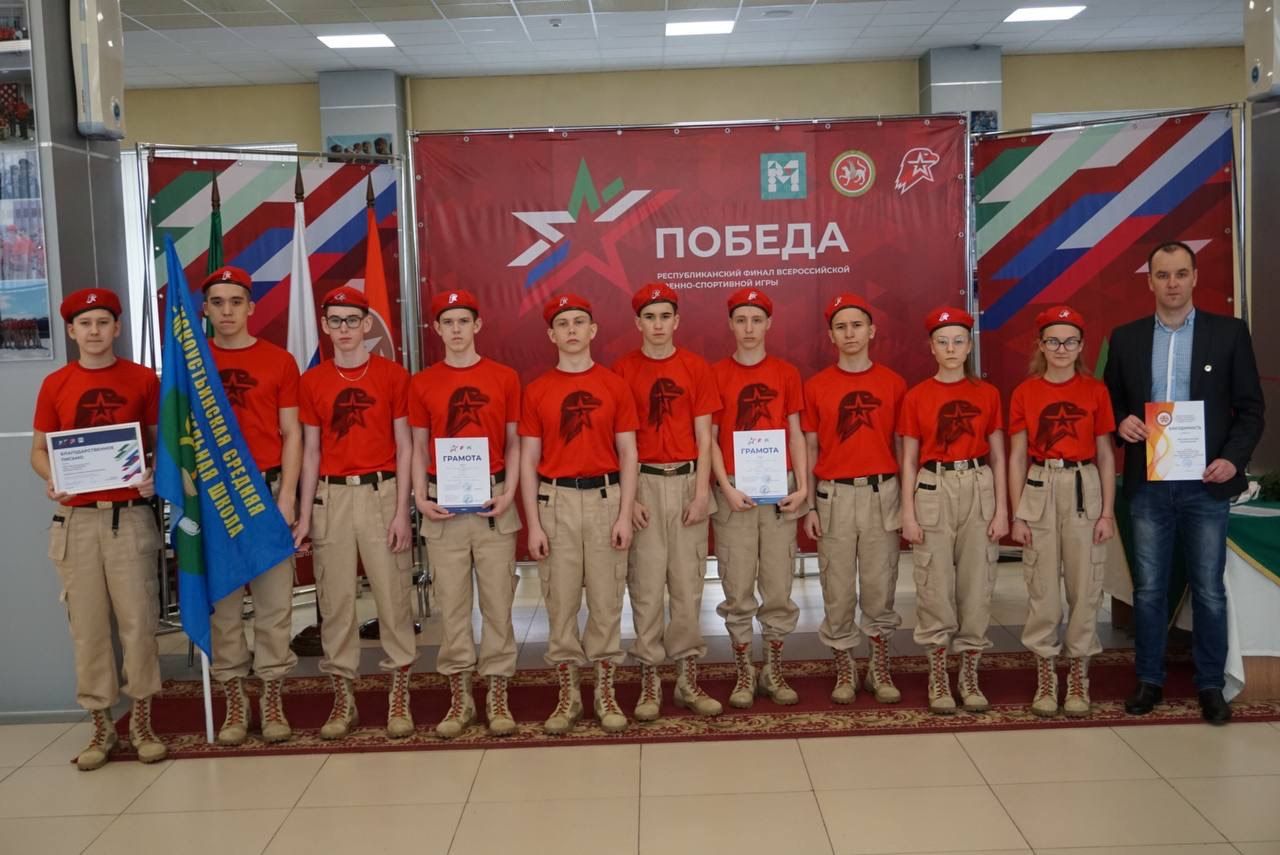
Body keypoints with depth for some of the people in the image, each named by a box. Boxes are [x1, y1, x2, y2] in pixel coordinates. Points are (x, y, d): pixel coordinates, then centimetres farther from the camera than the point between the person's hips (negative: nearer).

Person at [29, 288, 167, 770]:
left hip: (131, 516, -1)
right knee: (87, 624, 4)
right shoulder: (55, 385, 7)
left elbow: (162, 441, 7)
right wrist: (51, 479, -9)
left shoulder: (142, 380, 3)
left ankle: (141, 721, 13)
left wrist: (155, 475, -13)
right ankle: (100, 725, 15)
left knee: (138, 618, 0)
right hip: (77, 519, 1)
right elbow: (38, 450, 11)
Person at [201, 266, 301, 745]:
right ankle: (234, 700, 14)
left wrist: (287, 496, -5)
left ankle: (273, 697, 12)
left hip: (266, 490, -1)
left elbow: (291, 434, 4)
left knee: (274, 598, 2)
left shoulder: (279, 361, 4)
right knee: (221, 600, 4)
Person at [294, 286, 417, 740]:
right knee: (335, 600, 5)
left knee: (393, 595, 0)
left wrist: (402, 510, -6)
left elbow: (404, 447, 0)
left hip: (381, 492, -2)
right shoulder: (312, 382, 8)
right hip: (332, 496, 2)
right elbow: (311, 451, 10)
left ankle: (399, 697, 11)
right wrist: (304, 514, 5)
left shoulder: (393, 375, 1)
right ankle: (343, 697, 16)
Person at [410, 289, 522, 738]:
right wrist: (420, 499, -4)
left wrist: (509, 492, -7)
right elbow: (419, 448, 9)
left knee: (498, 599, 3)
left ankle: (497, 694, 13)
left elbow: (513, 444, 6)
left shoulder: (504, 378, 3)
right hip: (443, 504, 1)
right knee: (451, 601, 6)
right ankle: (459, 696, 16)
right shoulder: (422, 384, 5)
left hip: (493, 501, -1)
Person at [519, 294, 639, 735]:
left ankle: (606, 690, 17)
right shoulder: (536, 391, 3)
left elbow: (628, 455, 3)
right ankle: (568, 693, 16)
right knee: (560, 600, 4)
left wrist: (625, 514, -4)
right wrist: (533, 523, -3)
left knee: (606, 599, 4)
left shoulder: (615, 385, 3)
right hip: (556, 500, 0)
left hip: (605, 497, 0)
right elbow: (528, 461, 3)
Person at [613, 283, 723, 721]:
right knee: (645, 584, 1)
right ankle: (649, 679, 11)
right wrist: (628, 496, -6)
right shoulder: (622, 370, 1)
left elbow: (703, 435, 3)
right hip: (643, 482, -1)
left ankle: (688, 676, 16)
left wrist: (702, 492, -5)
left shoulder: (697, 368, 3)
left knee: (688, 582, 5)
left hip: (687, 480, 1)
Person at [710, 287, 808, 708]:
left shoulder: (786, 373, 7)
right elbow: (710, 437, -1)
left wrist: (802, 485, -4)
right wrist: (727, 488, -11)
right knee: (738, 589, 3)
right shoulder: (716, 374, 2)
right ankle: (744, 673, 15)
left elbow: (796, 434, 7)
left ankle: (774, 671, 19)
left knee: (779, 586, 5)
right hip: (734, 491, -1)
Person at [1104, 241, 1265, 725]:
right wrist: (1121, 421, -10)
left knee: (1208, 590, 6)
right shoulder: (1126, 338, 6)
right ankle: (1149, 680, 20)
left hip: (1205, 483, -1)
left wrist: (1234, 457, -13)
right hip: (1148, 484, 2)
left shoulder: (1229, 333, 1)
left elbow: (1251, 407, 1)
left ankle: (1211, 685, 19)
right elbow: (1111, 402, 12)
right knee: (1148, 589, 8)